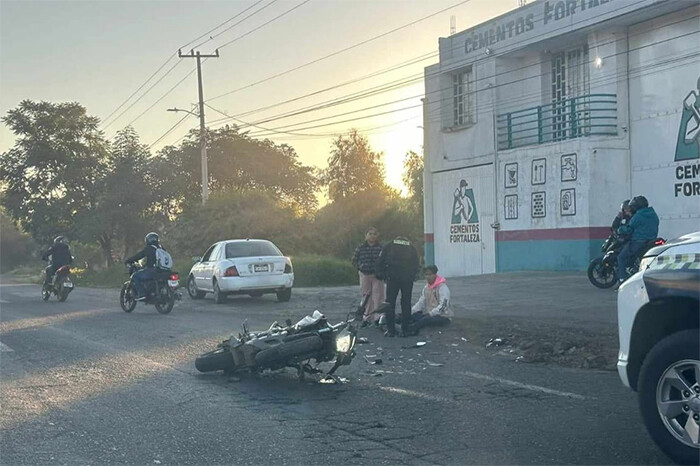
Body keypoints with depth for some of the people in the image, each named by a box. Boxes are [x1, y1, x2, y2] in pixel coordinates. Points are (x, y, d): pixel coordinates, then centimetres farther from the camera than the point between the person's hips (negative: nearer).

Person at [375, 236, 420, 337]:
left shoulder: (388, 246, 18)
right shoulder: (411, 248, 23)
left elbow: (380, 262, 9)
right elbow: (416, 265, 18)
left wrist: (379, 274, 17)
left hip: (392, 277, -2)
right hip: (408, 278, 2)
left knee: (390, 303, 5)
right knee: (406, 303, 8)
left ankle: (391, 330, 3)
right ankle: (405, 330, 8)